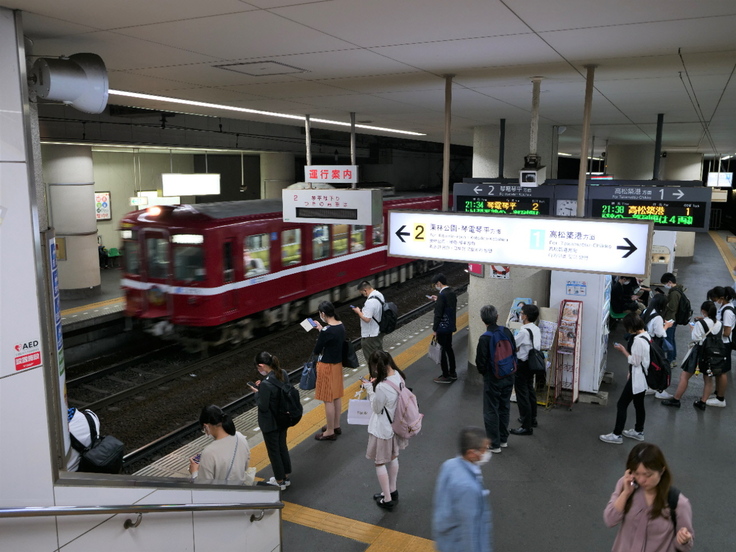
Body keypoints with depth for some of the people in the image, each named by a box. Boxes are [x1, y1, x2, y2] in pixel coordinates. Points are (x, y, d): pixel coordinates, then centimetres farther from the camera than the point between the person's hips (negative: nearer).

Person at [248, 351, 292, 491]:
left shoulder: (266, 384, -31)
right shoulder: (283, 374, -7)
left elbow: (263, 406, -23)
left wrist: (257, 392, -9)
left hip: (270, 423, -8)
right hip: (283, 419, 8)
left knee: (273, 451, 12)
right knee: (282, 447, 23)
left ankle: (280, 481, 28)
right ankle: (286, 477, 39)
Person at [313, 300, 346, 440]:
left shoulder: (326, 331, -25)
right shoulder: (341, 326, -1)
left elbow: (316, 350, -15)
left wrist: (320, 332, -1)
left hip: (327, 366, -9)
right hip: (338, 364, 9)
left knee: (328, 400, 4)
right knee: (337, 396, 20)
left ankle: (330, 431, 15)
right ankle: (336, 426, 34)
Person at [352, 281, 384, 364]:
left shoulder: (370, 302, -30)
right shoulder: (379, 294, 0)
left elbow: (366, 319, -27)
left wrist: (358, 312, -13)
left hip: (370, 335, -9)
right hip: (379, 331, 10)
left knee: (370, 358, 6)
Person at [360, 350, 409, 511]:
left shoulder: (381, 387, -35)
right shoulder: (399, 376, -11)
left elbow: (376, 409, -18)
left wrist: (370, 389, -11)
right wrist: (374, 385, -1)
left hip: (382, 429, -8)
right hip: (395, 424, 8)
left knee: (380, 462, 13)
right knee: (393, 457, 25)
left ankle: (387, 499, 25)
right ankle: (393, 491, 44)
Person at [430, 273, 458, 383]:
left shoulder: (442, 295, -21)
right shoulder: (452, 292, 5)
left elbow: (438, 314, -21)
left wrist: (435, 329, -12)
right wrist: (437, 300, 15)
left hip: (442, 328, -9)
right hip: (450, 326, 9)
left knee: (442, 351, 2)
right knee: (449, 348, 20)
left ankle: (446, 376, 10)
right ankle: (452, 372, 30)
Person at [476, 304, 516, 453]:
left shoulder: (484, 338, -22)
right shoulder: (507, 331, -7)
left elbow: (480, 362, -17)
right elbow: (514, 351, 2)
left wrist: (484, 372, 4)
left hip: (493, 379, -6)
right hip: (508, 377, 6)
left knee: (491, 411, 8)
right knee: (504, 408, 20)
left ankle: (494, 444, 16)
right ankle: (503, 439, 33)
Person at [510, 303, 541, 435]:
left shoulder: (524, 331, -24)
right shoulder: (537, 330, 2)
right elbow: (538, 346, 10)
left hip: (522, 365, -9)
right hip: (531, 363, 9)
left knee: (522, 394, -2)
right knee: (530, 390, 23)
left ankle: (526, 427, 4)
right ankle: (532, 418, 39)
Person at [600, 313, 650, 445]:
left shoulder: (638, 340, -25)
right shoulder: (645, 336, 6)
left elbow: (635, 361, -22)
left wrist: (623, 350, -11)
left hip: (637, 379, -10)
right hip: (642, 378, 10)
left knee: (621, 404, -3)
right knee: (639, 405, 21)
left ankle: (616, 435, 3)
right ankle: (639, 432, 34)